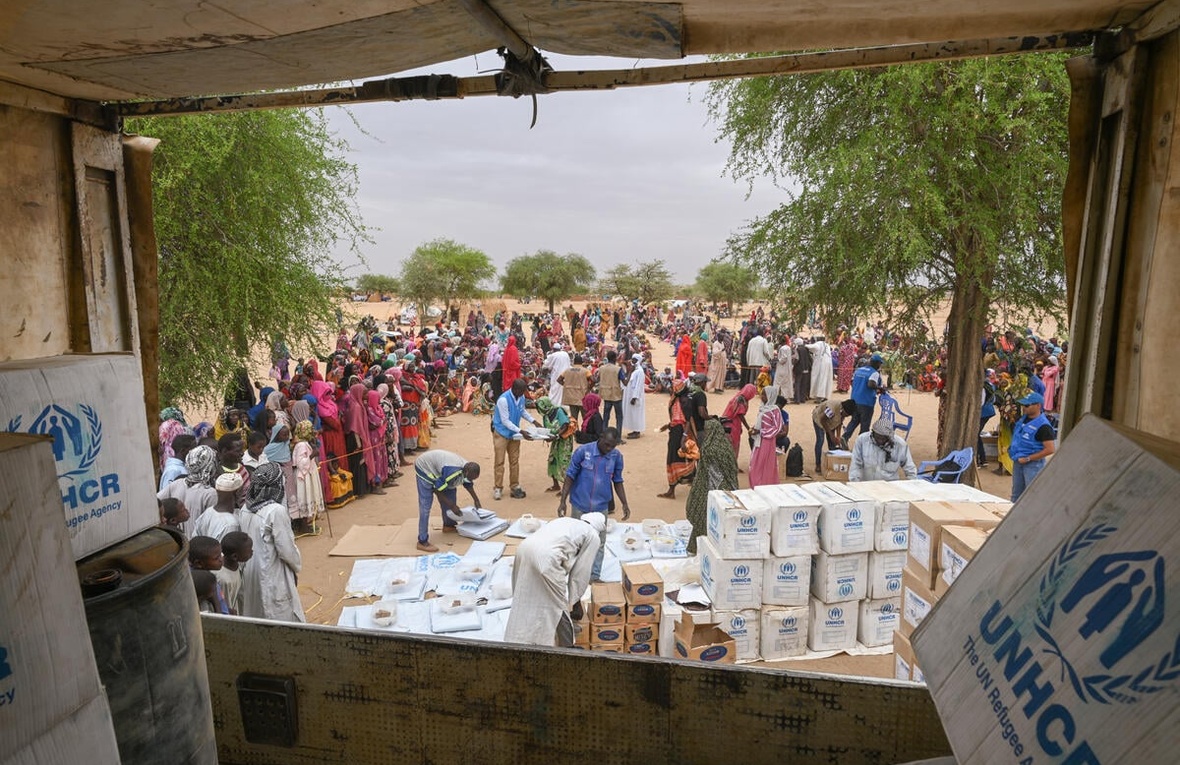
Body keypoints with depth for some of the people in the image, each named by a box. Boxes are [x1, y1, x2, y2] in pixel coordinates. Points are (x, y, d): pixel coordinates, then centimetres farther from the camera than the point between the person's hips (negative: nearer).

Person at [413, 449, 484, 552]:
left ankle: (448, 525, 27)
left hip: (435, 466, 9)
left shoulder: (467, 468, -11)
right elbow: (437, 489, -26)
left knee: (451, 491, 9)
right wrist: (452, 505, -18)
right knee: (425, 506, -13)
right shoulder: (452, 472, -37)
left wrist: (476, 500, 10)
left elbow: (468, 483, 12)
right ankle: (422, 542, -11)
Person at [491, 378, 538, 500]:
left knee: (514, 460, 11)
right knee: (500, 461, 0)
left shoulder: (521, 397, -7)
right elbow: (505, 421, -25)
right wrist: (521, 432, -27)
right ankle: (498, 488, 10)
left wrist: (534, 421, 1)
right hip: (501, 433, -6)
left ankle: (515, 486, 21)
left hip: (514, 433, 6)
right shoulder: (503, 400, -28)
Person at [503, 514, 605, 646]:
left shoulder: (566, 521, 34)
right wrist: (574, 599, 28)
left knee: (524, 603, 22)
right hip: (545, 558, -7)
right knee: (558, 610, 10)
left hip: (524, 549, 7)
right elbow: (581, 571, 15)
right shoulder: (593, 536, 15)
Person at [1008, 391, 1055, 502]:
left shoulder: (1043, 426, -18)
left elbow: (1050, 449, -23)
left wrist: (1028, 458, -20)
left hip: (1033, 464, -8)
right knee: (1016, 495, 18)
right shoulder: (1023, 418, 6)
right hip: (1018, 461, 8)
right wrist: (1011, 447, 8)